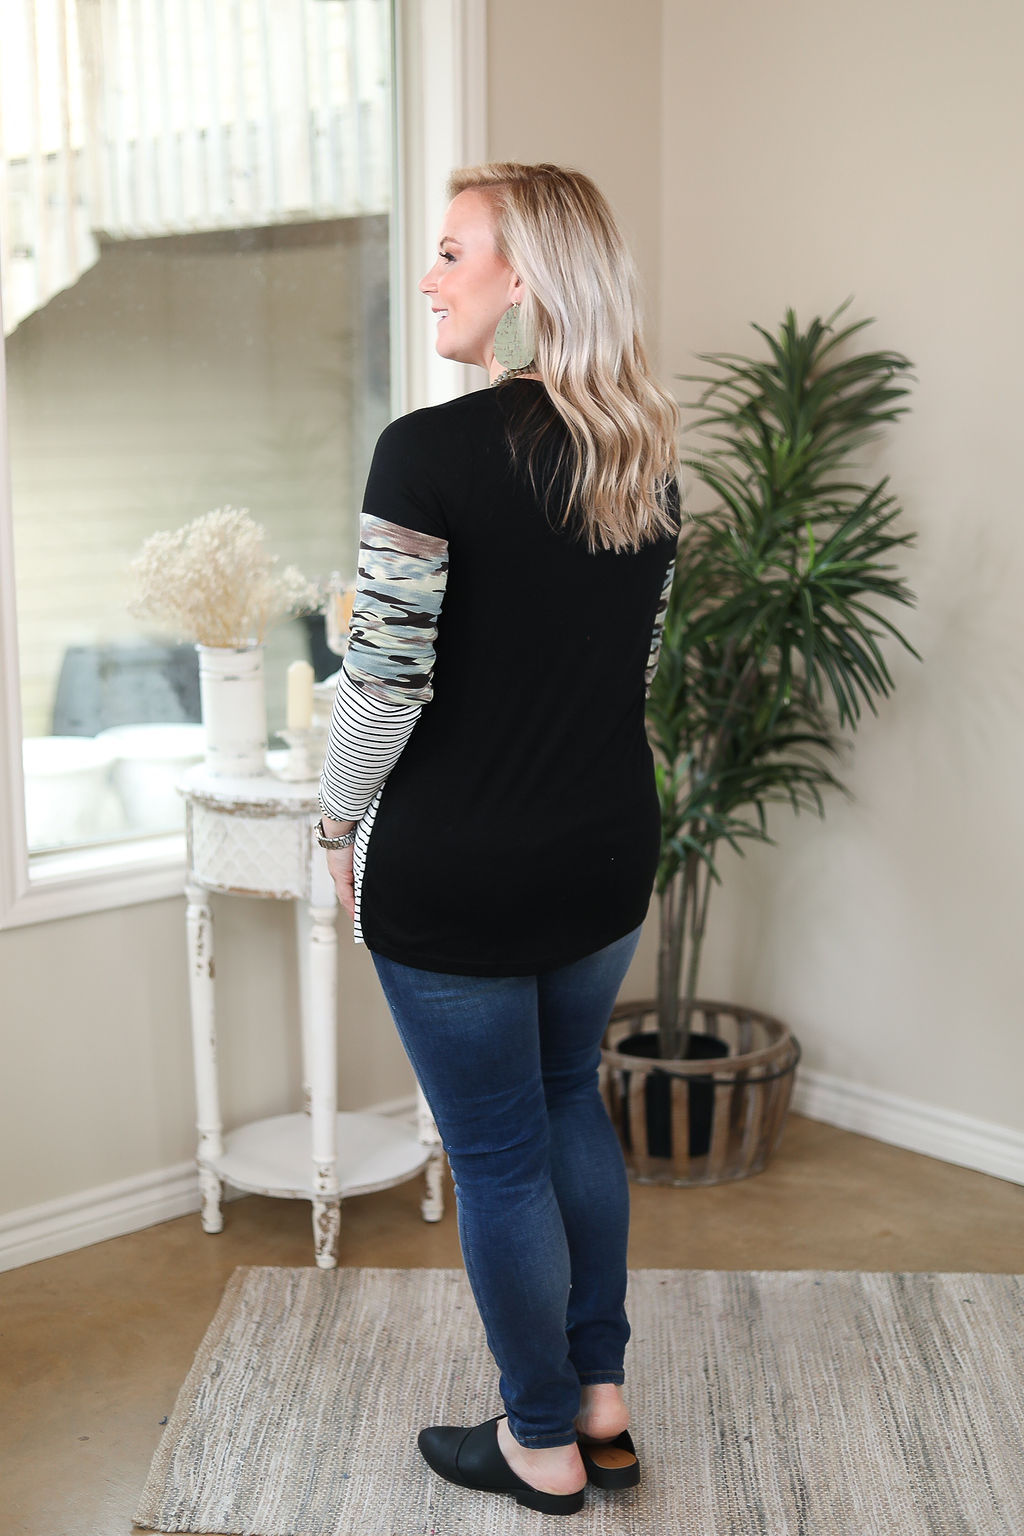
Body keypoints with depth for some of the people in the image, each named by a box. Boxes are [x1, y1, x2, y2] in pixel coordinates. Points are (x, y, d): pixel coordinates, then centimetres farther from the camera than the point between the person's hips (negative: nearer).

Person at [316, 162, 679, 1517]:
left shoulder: (432, 451, -20)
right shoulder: (648, 457, 2)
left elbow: (386, 680, -19)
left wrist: (342, 824, -3)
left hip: (458, 868, -7)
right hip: (608, 847, 7)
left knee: (499, 1155, 10)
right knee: (569, 1100, 25)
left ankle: (544, 1447, 28)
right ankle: (601, 1402, 35)